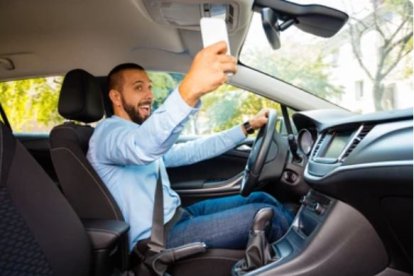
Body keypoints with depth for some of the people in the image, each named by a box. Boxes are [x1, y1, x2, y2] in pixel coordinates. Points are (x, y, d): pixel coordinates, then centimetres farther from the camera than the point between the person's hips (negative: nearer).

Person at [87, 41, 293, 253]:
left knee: (261, 199, 5)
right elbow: (142, 146, -38)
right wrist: (190, 90, -55)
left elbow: (190, 152, 18)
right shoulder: (108, 131, -13)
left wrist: (246, 127, 15)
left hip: (176, 216, 9)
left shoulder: (138, 133, 17)